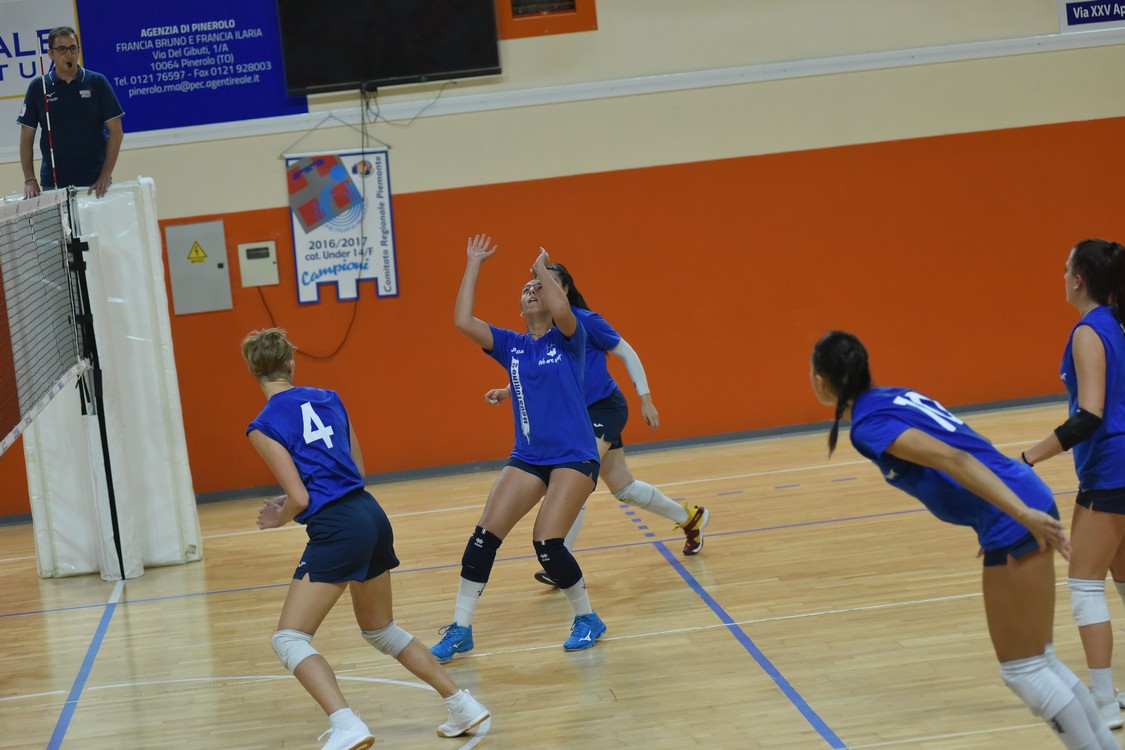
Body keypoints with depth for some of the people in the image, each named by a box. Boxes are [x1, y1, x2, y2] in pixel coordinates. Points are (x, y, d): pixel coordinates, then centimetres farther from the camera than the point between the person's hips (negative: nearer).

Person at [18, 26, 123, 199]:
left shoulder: (97, 82, 1)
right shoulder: (38, 87, 4)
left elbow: (116, 132, 0)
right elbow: (27, 137, 7)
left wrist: (106, 176, -9)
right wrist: (29, 180, -4)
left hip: (94, 184, -1)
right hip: (53, 184, 1)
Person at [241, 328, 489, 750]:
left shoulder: (264, 427, -6)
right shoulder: (329, 399, 13)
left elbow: (299, 498, -11)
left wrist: (278, 519, 11)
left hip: (336, 530, -7)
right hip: (371, 515, 7)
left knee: (289, 640, -2)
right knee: (381, 631, 25)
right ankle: (462, 706, 24)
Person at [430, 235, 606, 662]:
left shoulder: (568, 339, -3)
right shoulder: (512, 346, 9)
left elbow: (560, 309, -27)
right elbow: (463, 321, -3)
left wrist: (543, 268, -9)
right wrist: (473, 265, 2)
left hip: (574, 457, -5)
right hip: (528, 457, 5)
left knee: (547, 544, -17)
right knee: (484, 537, -6)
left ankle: (587, 619, 5)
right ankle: (461, 630, 3)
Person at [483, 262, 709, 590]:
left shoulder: (585, 321, -15)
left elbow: (627, 353, -8)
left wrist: (645, 398, -11)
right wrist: (508, 392, -9)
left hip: (606, 406, -7)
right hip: (578, 414, 7)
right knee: (622, 488, 13)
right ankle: (690, 517, 35)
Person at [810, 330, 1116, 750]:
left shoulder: (869, 425, -11)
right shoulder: (893, 398, 16)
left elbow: (953, 459, -22)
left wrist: (1024, 516, -27)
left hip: (1013, 524, -9)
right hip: (1022, 509, 9)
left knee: (1023, 671, 0)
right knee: (1037, 662, 18)